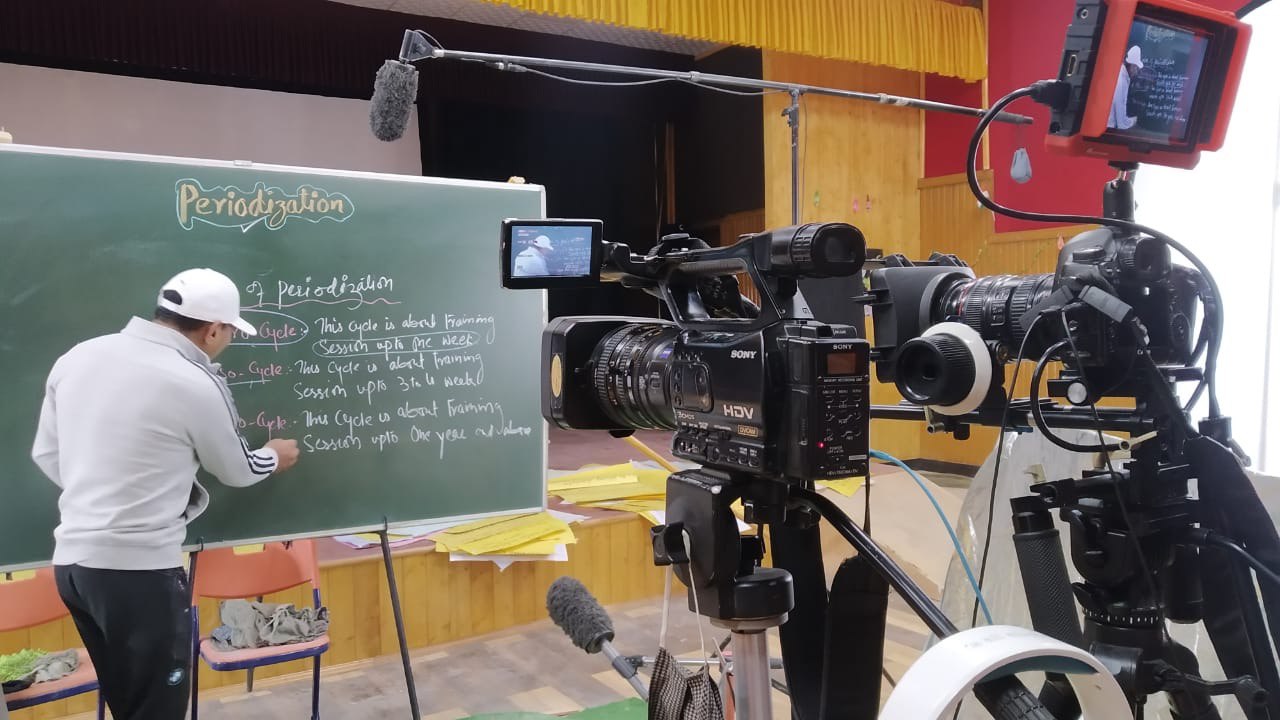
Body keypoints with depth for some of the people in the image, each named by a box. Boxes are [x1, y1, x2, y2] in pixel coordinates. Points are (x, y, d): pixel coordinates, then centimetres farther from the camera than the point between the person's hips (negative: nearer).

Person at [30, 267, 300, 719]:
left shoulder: (79, 356, 4)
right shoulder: (196, 385, -14)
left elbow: (46, 455, 13)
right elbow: (237, 471, 3)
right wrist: (273, 458, 24)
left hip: (71, 560, 7)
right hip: (139, 569, -7)